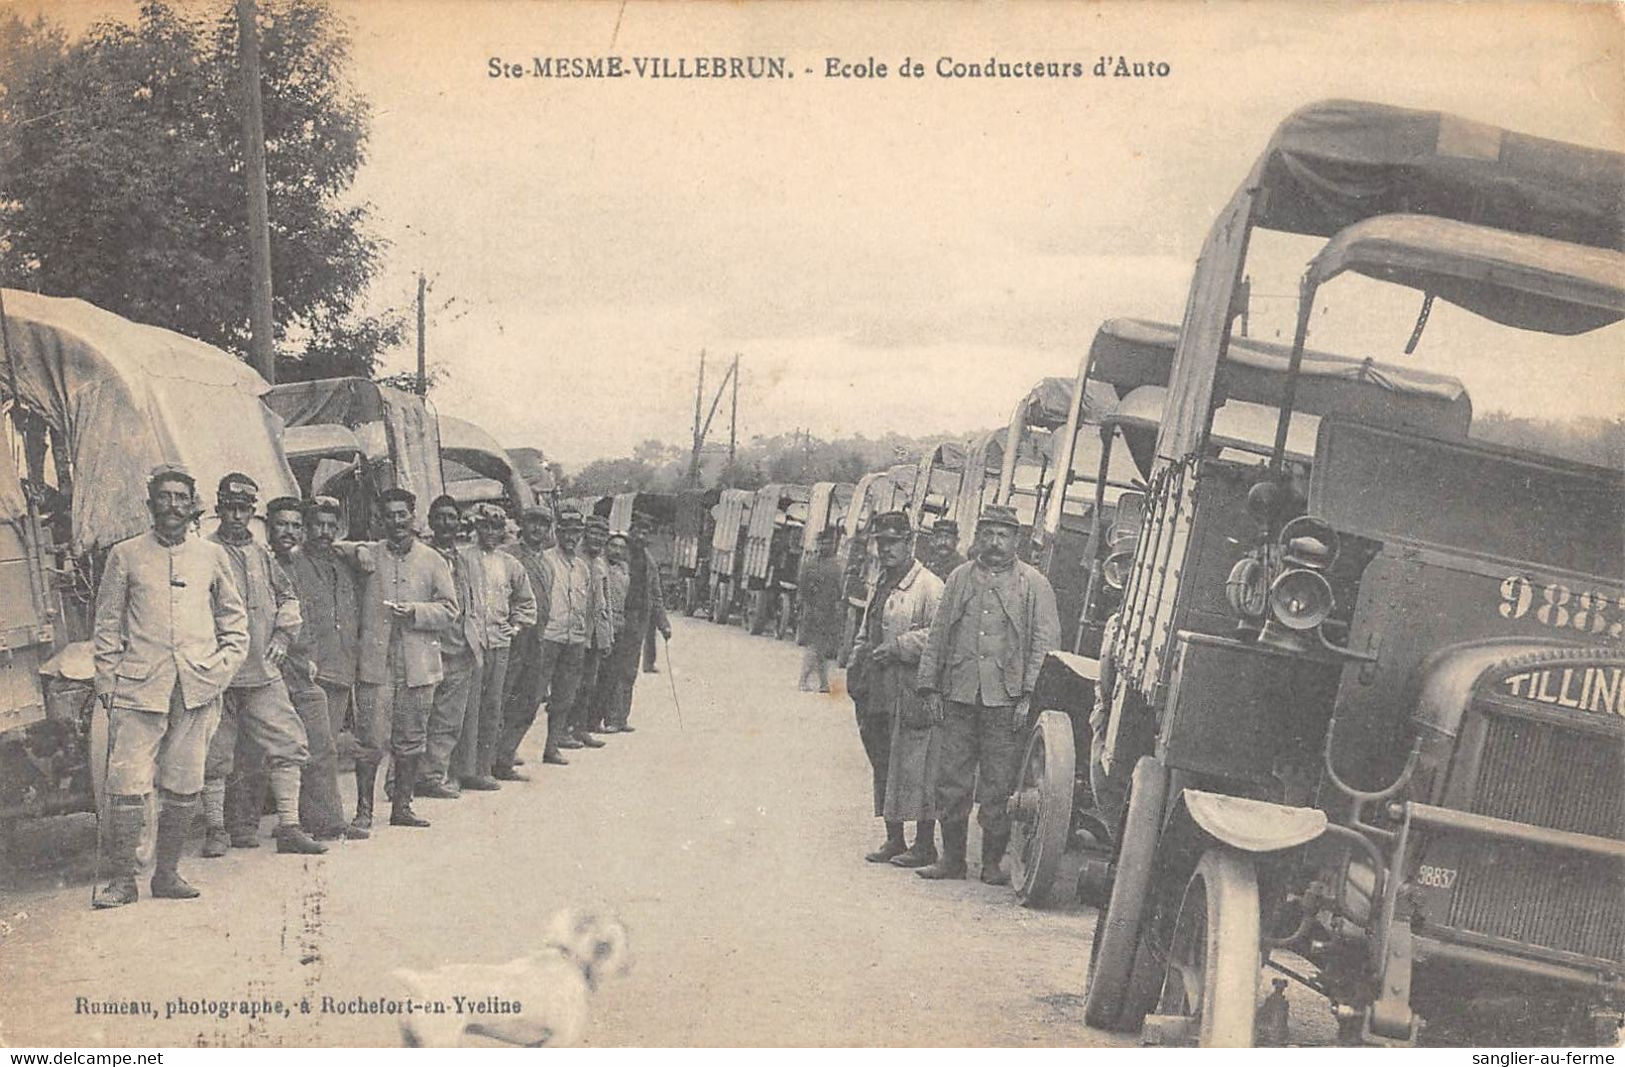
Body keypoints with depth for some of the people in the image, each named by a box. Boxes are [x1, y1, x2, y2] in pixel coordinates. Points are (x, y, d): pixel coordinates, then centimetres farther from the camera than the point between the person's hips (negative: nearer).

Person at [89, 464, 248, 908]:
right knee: (127, 784, -8)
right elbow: (107, 624, 9)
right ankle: (122, 879, -1)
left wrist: (223, 667, 6)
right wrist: (107, 682, 2)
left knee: (184, 788, 2)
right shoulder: (125, 555, 8)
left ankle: (167, 873, 14)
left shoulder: (212, 556, 12)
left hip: (198, 688, 2)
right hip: (139, 686, -2)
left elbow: (236, 619, 19)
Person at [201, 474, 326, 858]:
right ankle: (216, 829, 16)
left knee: (288, 745, -1)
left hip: (264, 670, 4)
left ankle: (289, 827, 4)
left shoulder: (262, 555, 14)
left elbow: (288, 597, 23)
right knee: (215, 754, 3)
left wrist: (283, 636, 10)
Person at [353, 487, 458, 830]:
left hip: (418, 665, 2)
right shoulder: (367, 555, 7)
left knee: (411, 741, 8)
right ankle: (364, 810, 6)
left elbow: (449, 609, 4)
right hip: (375, 663, -1)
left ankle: (402, 807, 20)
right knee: (370, 740, -3)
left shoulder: (432, 560, 8)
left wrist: (415, 612, -10)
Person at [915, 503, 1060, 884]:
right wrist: (930, 688, 7)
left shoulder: (1033, 585, 2)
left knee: (998, 788, 1)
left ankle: (993, 863, 11)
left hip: (1005, 700, -3)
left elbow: (1045, 642, -2)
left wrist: (1028, 696, -9)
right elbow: (938, 635, 14)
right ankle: (952, 858, 17)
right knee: (951, 783, 6)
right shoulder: (960, 579, 12)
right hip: (958, 696, 3)